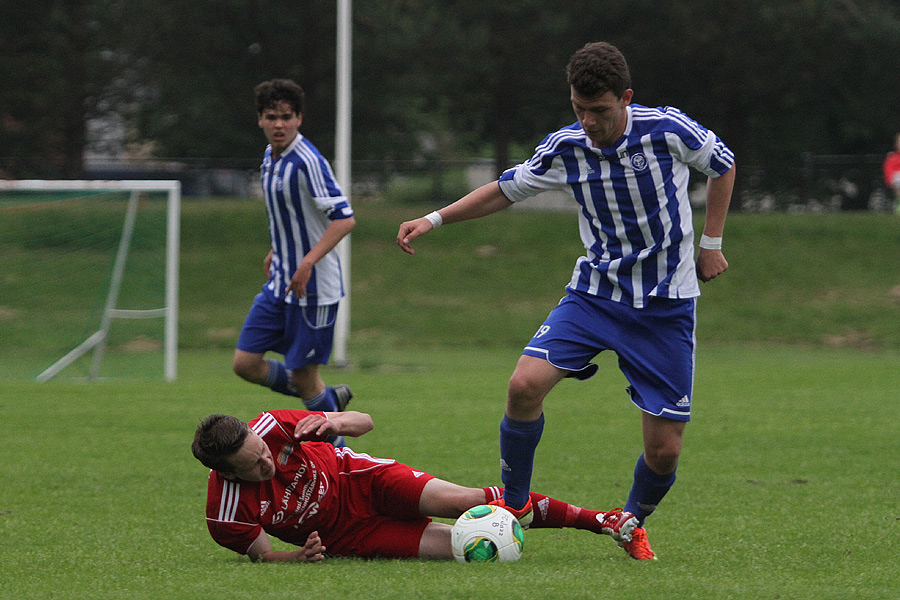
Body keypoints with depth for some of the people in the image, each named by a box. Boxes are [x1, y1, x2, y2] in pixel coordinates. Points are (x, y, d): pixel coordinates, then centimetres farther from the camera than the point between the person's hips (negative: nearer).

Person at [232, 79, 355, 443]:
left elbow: (344, 219, -25)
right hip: (279, 283, 8)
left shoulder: (307, 162, -19)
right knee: (246, 364, 5)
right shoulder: (271, 157, 8)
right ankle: (329, 398, 23)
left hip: (314, 287, -8)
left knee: (302, 374, -2)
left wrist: (308, 262, -31)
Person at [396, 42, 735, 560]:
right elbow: (507, 189, 11)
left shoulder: (667, 130, -14)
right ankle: (515, 504, 0)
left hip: (666, 305, -2)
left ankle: (634, 523, 29)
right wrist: (435, 220, 2)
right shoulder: (565, 148, -6)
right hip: (594, 293, 2)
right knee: (526, 385, -22)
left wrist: (712, 244, 4)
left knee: (665, 449, -4)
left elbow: (723, 165, 6)